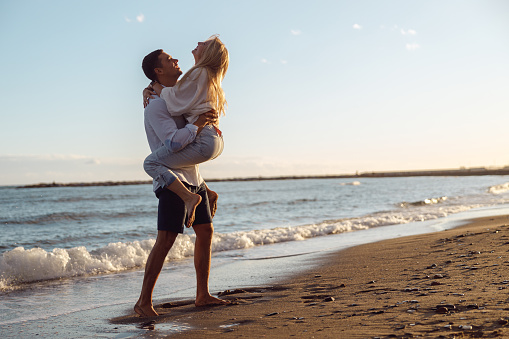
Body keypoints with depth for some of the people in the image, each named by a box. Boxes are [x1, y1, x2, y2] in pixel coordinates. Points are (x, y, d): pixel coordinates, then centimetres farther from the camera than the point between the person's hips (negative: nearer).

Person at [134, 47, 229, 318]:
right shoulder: (156, 105, -12)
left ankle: (202, 295, 17)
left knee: (205, 231, 9)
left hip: (193, 178, 9)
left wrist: (209, 122, 13)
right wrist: (197, 125, -15)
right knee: (165, 239, -13)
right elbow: (174, 140, -24)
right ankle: (144, 302, -7)